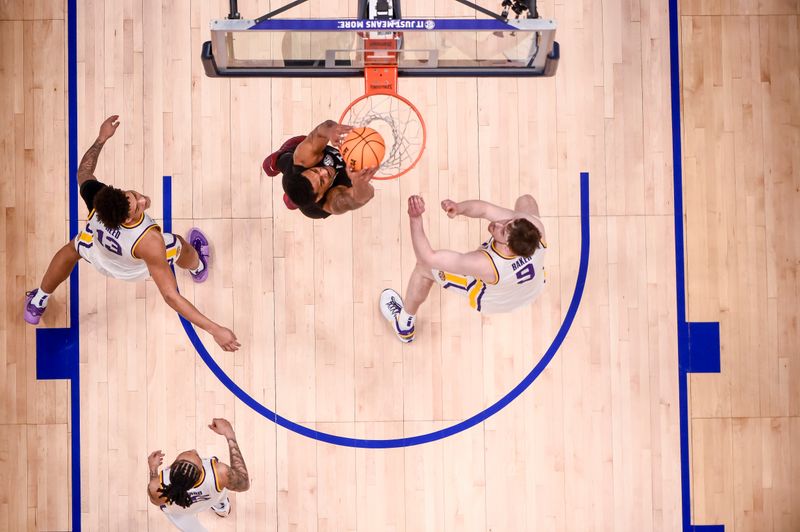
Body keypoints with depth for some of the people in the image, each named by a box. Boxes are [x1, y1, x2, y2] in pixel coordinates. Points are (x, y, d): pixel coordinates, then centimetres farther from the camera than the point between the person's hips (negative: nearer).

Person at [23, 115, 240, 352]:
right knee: (179, 245, 28)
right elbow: (170, 296, -49)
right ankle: (198, 268, 65)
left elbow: (84, 171, -16)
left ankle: (36, 306, 56)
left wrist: (101, 138, -6)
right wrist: (215, 330, -51)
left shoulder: (97, 196, -42)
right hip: (139, 268, -2)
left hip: (98, 257, 3)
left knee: (71, 249, 36)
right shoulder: (149, 243, -52)